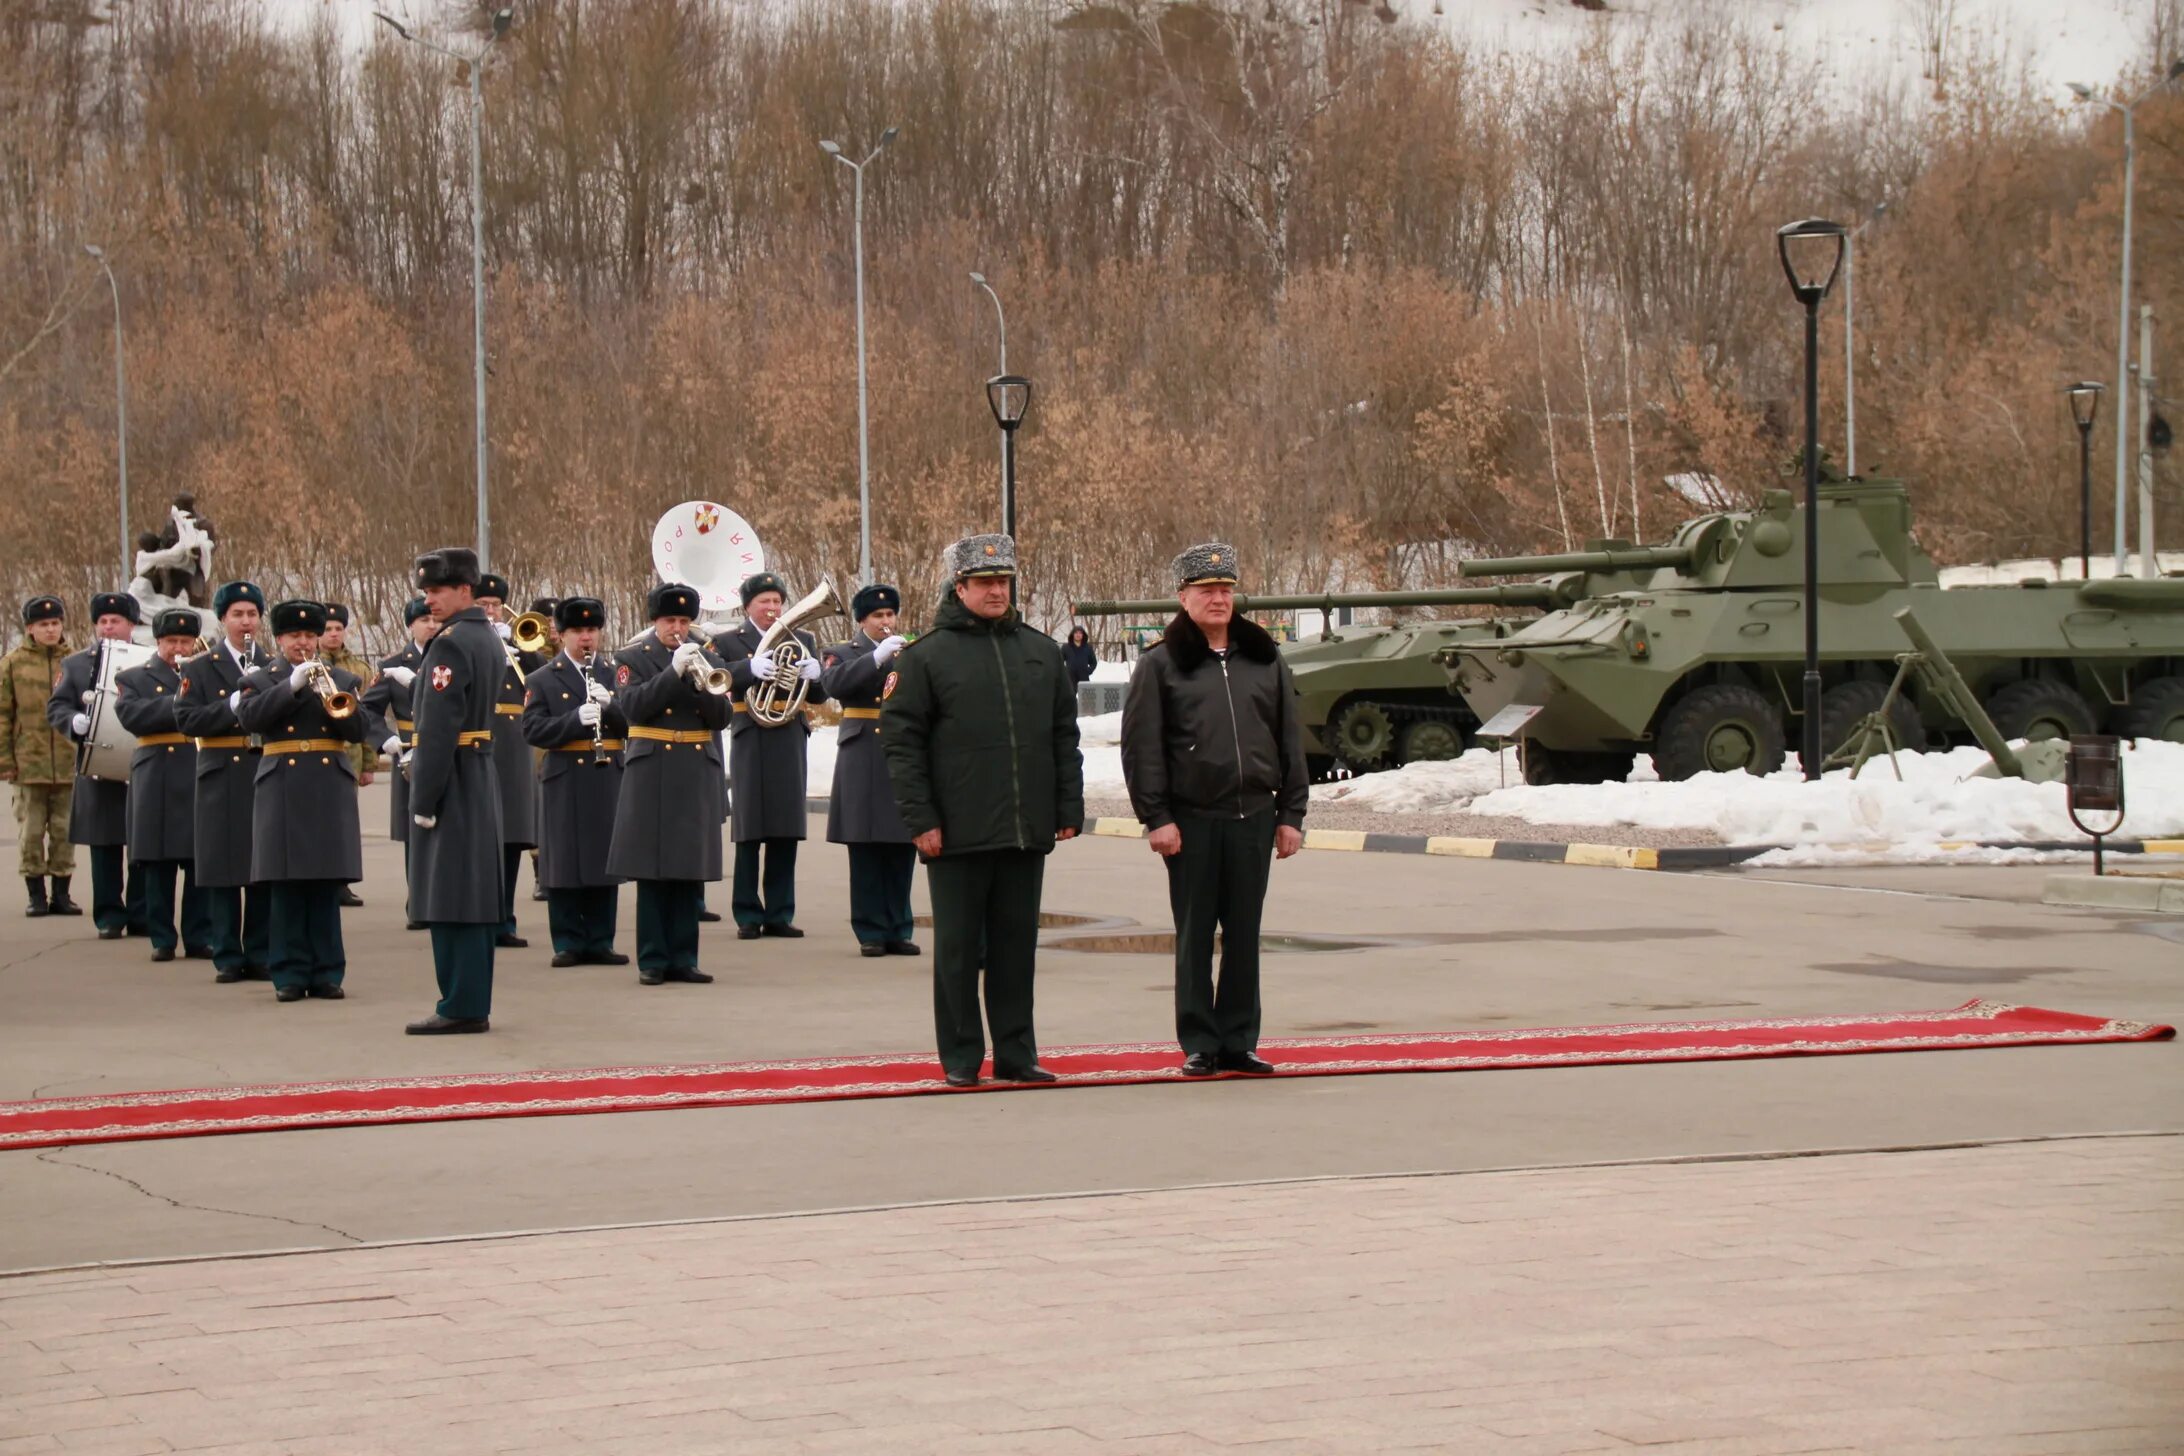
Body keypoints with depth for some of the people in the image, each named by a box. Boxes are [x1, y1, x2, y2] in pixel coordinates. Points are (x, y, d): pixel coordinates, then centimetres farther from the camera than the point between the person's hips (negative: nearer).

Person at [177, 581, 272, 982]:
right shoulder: (200, 668, 6)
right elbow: (186, 719, -5)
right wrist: (233, 707, -15)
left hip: (267, 778, 2)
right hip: (222, 780, -2)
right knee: (223, 871, 0)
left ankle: (262, 954, 8)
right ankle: (227, 956, 5)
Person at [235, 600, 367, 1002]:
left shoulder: (341, 680, 15)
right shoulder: (261, 681, 10)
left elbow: (357, 730, 4)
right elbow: (249, 718, -9)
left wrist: (333, 703, -14)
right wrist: (291, 686, -17)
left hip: (330, 793, 1)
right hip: (282, 793, -1)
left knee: (327, 887, 1)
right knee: (285, 886, -2)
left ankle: (326, 973, 5)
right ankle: (290, 974, 2)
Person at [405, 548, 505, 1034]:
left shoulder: (450, 644, -16)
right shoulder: (489, 639, 13)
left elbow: (438, 729, -21)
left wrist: (424, 801, -19)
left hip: (452, 778, -10)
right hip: (484, 771, 10)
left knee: (449, 898, -6)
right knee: (475, 893, 11)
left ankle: (459, 1007, -5)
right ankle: (475, 1004, 16)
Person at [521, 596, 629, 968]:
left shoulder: (614, 676, 11)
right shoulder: (543, 680, 3)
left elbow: (634, 724, 6)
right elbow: (533, 730, -8)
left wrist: (609, 706, -13)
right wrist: (576, 719, -21)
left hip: (608, 780, 3)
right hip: (564, 783, -3)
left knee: (604, 863, 6)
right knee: (565, 866, -1)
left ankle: (600, 941, 12)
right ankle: (569, 943, 6)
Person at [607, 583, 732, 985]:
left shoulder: (708, 660, 12)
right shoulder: (631, 659, 3)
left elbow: (722, 717, 4)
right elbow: (633, 707, -12)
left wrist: (703, 680, -13)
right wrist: (674, 671, -19)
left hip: (698, 775, 3)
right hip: (652, 774, -3)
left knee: (689, 869, 4)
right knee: (652, 870, -2)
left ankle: (683, 958, 8)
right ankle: (652, 960, 2)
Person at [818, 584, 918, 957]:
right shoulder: (841, 654, 7)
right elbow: (834, 684, -15)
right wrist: (878, 657, -21)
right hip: (863, 765, -3)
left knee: (902, 851, 3)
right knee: (866, 850, -2)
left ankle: (898, 930, 10)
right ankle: (871, 932, 3)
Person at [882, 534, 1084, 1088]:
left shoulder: (1042, 652, 13)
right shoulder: (927, 657, -1)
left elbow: (1064, 736, 15)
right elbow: (902, 741, -4)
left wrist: (1069, 808, 8)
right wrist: (919, 819, -10)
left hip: (1027, 833, 4)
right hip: (959, 834, -4)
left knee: (1016, 946, 8)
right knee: (958, 948, 3)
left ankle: (1016, 1053, 15)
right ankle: (960, 1058, 9)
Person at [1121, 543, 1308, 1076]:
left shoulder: (1264, 658, 11)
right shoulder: (1160, 665, 1)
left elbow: (1290, 739, 12)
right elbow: (1142, 746, -3)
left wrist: (1291, 813, 6)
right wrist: (1156, 817, -10)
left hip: (1254, 816, 3)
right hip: (1192, 818, -3)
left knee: (1244, 933, 6)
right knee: (1195, 934, 1)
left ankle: (1238, 1041, 14)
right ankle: (1199, 1045, 7)